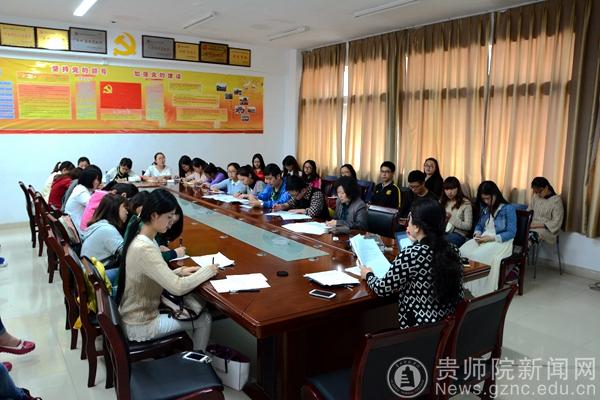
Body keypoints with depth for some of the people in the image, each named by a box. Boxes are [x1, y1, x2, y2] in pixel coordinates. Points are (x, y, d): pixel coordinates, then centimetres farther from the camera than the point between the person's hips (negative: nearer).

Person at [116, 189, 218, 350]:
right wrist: (207, 271, -16)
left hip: (137, 312, 8)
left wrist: (179, 272, -4)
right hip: (139, 326, -8)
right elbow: (178, 288, -30)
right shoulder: (144, 249, -30)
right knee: (204, 319, 4)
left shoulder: (142, 239, -1)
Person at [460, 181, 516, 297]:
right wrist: (477, 234, -1)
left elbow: (511, 233, -9)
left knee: (477, 256, -34)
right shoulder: (485, 208, 14)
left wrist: (492, 238, -19)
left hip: (500, 241, -6)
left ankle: (478, 291, -24)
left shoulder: (508, 209, -5)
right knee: (462, 252, -25)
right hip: (482, 239, 6)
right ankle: (462, 286, -26)